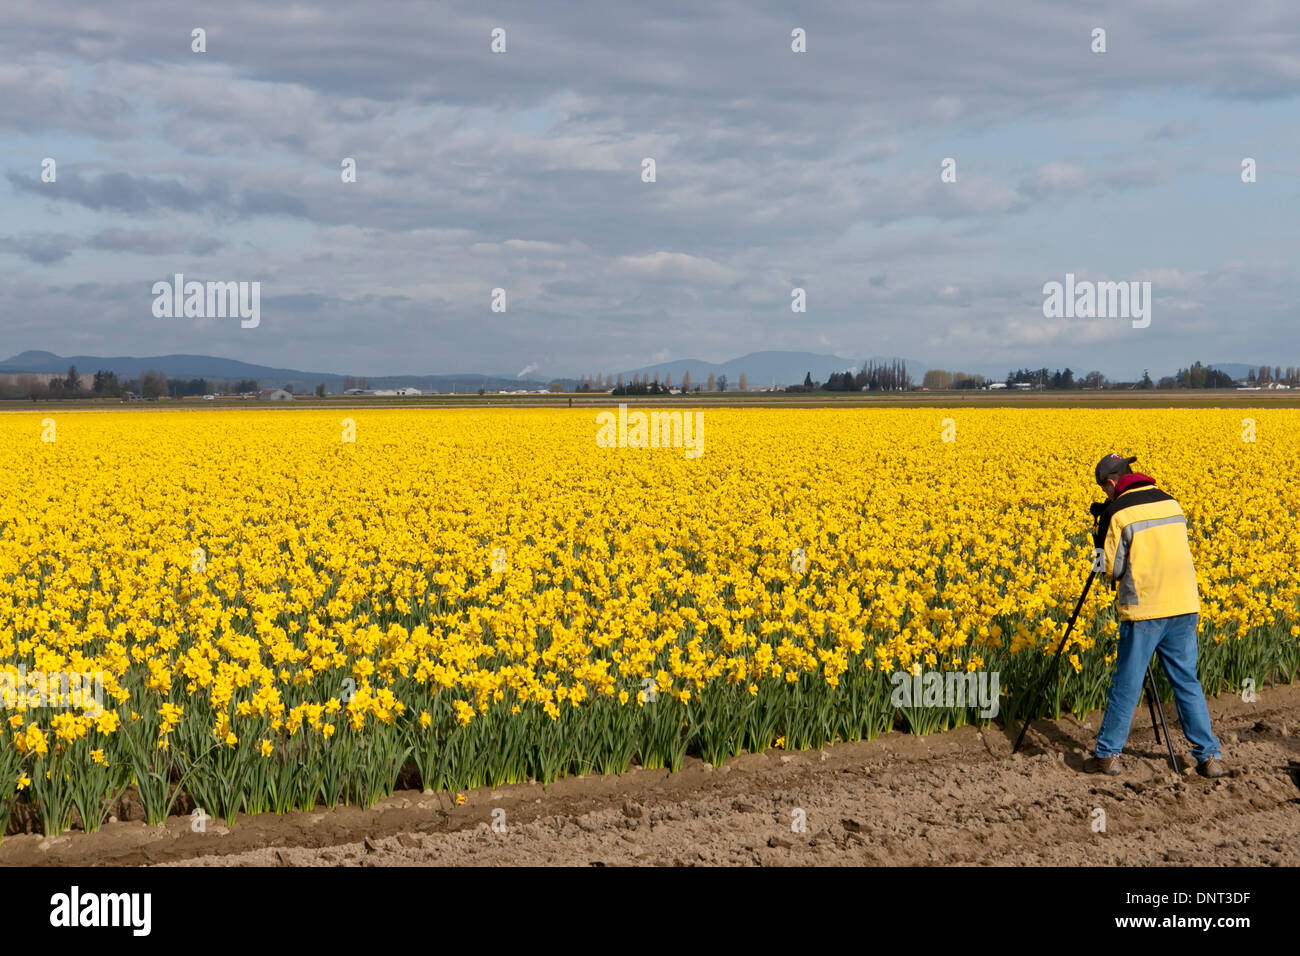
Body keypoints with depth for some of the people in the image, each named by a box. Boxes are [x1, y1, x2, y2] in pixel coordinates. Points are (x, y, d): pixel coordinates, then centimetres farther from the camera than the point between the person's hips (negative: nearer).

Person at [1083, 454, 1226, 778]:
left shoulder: (1119, 513, -8)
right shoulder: (1170, 502, 11)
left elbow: (1113, 569, -6)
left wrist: (1102, 537, 12)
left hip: (1144, 609, -5)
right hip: (1184, 605, 5)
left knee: (1126, 684, 4)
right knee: (1187, 682, 12)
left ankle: (1107, 755, 11)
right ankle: (1210, 757, 11)